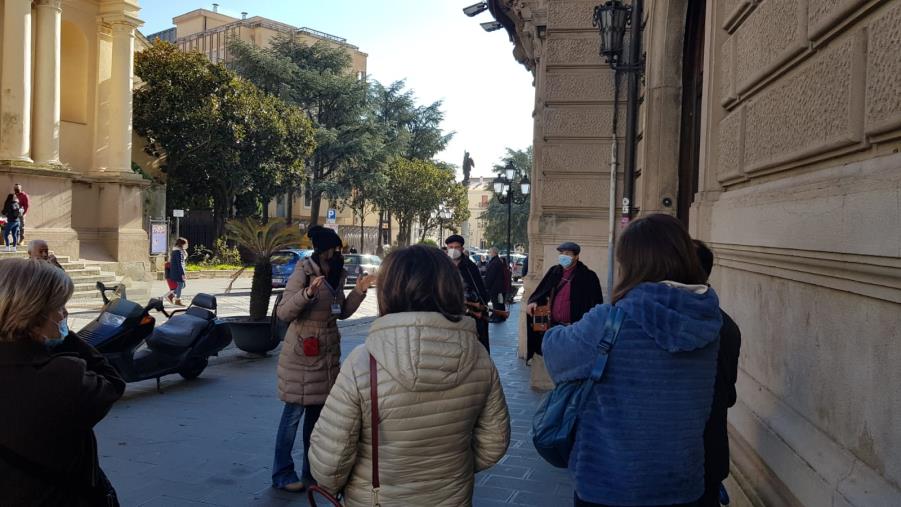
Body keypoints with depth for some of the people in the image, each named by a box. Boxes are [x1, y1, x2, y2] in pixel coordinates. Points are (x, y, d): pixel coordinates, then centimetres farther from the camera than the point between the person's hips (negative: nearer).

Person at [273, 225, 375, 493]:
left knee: (317, 411, 14)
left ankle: (312, 470, 26)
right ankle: (282, 473, 13)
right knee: (294, 411, 0)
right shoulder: (303, 273, -14)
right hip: (302, 353, -7)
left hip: (328, 353, 7)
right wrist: (308, 293, -34)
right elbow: (283, 312, -19)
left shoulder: (337, 275, 7)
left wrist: (358, 292, 2)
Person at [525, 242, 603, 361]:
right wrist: (533, 301, -6)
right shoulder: (554, 271, 8)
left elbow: (595, 303, -8)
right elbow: (542, 291, 14)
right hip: (553, 326, 5)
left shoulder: (588, 277, -7)